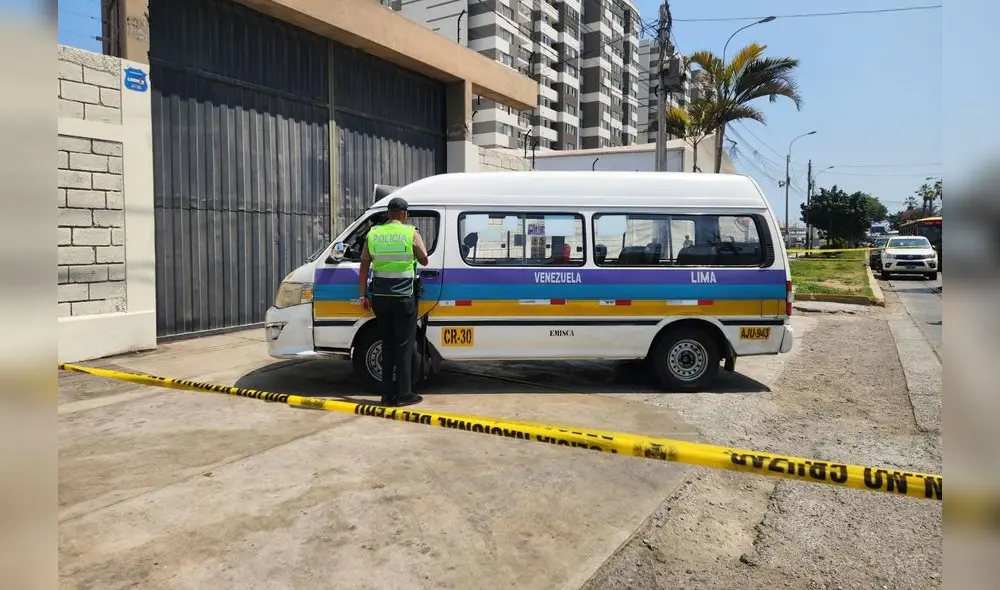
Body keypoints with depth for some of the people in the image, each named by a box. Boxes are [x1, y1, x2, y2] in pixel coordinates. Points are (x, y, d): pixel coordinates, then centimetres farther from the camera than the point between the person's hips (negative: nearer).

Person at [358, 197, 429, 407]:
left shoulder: (373, 234, 6)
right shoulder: (411, 233, -4)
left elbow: (364, 267, 7)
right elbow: (424, 260, 7)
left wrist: (363, 295, 12)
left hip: (379, 297, 4)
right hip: (403, 298, -4)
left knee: (387, 344, 13)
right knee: (404, 346, 4)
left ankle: (387, 394, 14)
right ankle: (404, 394, 5)